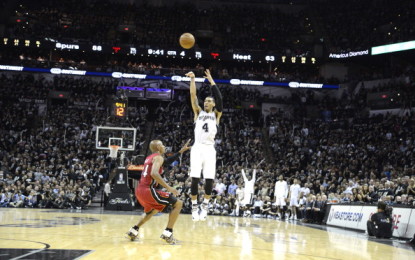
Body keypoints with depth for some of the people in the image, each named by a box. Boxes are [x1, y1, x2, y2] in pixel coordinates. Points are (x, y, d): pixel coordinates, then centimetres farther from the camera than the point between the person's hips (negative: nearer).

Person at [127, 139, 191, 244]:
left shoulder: (149, 158, 23)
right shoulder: (158, 157, -6)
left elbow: (167, 161, 36)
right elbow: (154, 173, -24)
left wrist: (181, 151, 34)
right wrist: (168, 187, -24)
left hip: (139, 190, 9)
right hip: (148, 190, -9)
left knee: (153, 210, 37)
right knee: (178, 203, -2)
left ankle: (134, 231, 29)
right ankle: (167, 233, -9)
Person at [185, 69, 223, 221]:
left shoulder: (216, 114, 13)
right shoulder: (198, 112, 16)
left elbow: (219, 98, -1)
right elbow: (193, 95, 6)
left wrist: (211, 81, -2)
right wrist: (192, 79, -4)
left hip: (209, 149, 0)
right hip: (197, 148, 0)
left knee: (209, 180, -4)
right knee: (195, 179, -5)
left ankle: (205, 206, 12)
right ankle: (194, 207, 5)